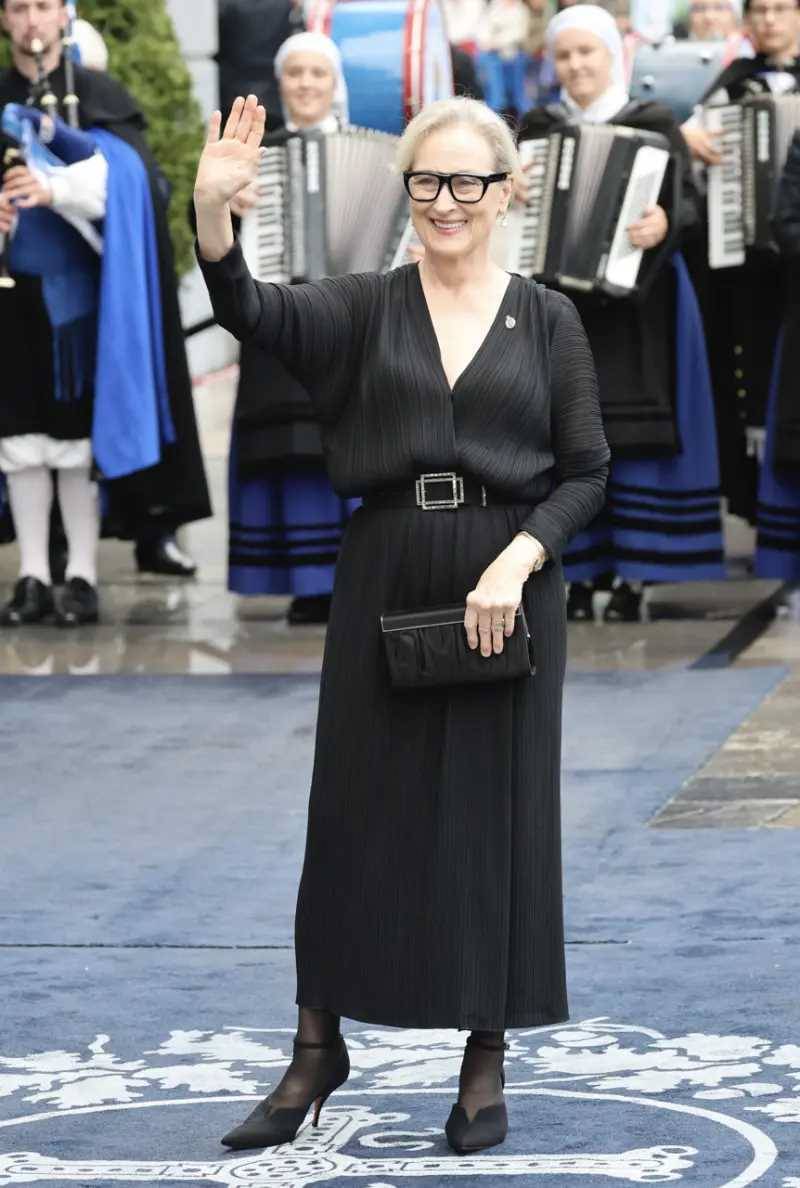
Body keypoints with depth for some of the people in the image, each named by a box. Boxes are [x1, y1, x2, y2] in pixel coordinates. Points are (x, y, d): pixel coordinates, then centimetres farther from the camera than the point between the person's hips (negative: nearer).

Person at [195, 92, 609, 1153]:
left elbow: (587, 472, 1)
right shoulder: (367, 309, 3)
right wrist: (213, 211, -33)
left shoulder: (547, 321, 3)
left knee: (498, 815, 4)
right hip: (384, 583, 1)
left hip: (506, 592, 0)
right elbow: (251, 313, -15)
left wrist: (519, 559, -15)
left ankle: (487, 1061, 15)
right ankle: (318, 1049, 18)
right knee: (356, 812, 5)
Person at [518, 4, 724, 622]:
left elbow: (687, 200, -5)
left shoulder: (654, 123, 3)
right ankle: (582, 574, 5)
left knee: (638, 436, -5)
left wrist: (665, 224, -26)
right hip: (558, 300, 2)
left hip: (637, 301, -2)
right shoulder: (538, 127, 11)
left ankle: (634, 576, -3)